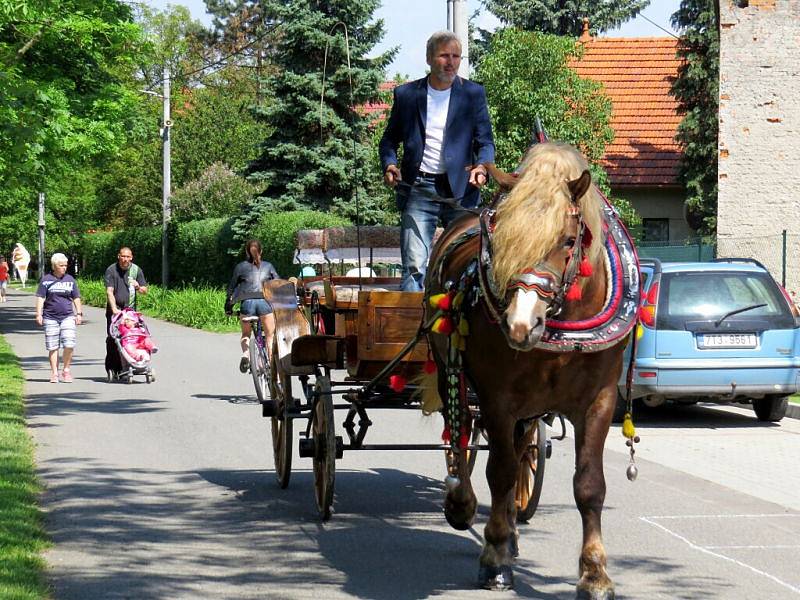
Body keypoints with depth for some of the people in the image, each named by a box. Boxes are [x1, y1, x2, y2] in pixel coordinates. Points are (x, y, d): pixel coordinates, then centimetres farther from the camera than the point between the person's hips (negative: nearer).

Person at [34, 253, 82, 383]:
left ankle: (66, 370, 4)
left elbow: (76, 298, 15)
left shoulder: (70, 279, 11)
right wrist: (39, 314, -4)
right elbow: (40, 298, 3)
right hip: (50, 317, -1)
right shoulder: (46, 280, 3)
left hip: (67, 317, 1)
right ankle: (54, 373, 9)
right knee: (52, 347, 1)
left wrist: (79, 313, 8)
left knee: (69, 344, -12)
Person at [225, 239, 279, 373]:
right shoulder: (268, 266, 14)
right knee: (270, 336, 8)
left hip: (247, 302, 0)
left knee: (245, 334, 18)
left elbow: (231, 287, 14)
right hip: (265, 302, 0)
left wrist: (228, 305, 21)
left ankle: (245, 353, -11)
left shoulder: (240, 267, 12)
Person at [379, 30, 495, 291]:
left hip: (460, 191, 0)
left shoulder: (473, 94, 7)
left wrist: (482, 166, -17)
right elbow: (389, 140, 17)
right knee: (415, 268, -8)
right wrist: (389, 166, -4)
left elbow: (485, 141, 5)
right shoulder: (407, 94, 9)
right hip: (418, 189, 0)